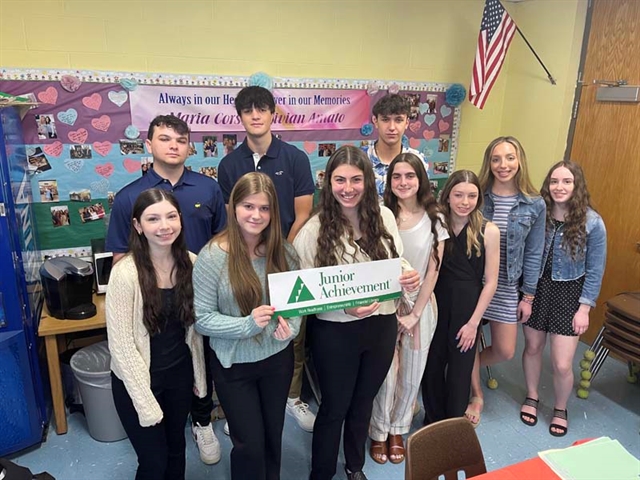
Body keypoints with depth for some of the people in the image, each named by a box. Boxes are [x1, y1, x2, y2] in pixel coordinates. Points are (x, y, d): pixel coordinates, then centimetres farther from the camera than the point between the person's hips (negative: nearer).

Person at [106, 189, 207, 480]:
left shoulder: (191, 263, -8)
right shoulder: (125, 273, -23)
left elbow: (193, 326, 3)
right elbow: (121, 344, -19)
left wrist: (199, 375, 7)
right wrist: (146, 403, -17)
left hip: (180, 372, 4)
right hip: (137, 378, -4)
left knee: (176, 450, 22)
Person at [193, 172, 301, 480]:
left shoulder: (284, 251, -7)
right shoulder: (212, 256, -18)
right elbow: (201, 319, -17)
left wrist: (291, 326, -19)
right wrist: (247, 325, -29)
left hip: (278, 358, 4)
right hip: (234, 365, -3)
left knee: (273, 437, 23)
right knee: (249, 444, 10)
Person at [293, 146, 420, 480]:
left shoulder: (384, 216, -5)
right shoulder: (314, 229, -15)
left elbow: (399, 264, 5)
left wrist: (410, 278, -18)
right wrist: (344, 306, -25)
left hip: (382, 326, 4)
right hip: (336, 332, -4)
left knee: (363, 403, 24)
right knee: (334, 408, 14)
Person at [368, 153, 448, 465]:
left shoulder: (433, 220, -1)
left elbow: (433, 272, -1)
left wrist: (415, 314, -7)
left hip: (420, 307, 2)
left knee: (411, 373, 13)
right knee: (384, 372, 3)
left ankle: (398, 430, 35)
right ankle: (379, 432, 27)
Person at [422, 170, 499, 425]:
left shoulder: (488, 231, -7)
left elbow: (490, 282, -5)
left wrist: (474, 322, -6)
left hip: (467, 306, -1)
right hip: (435, 303, 1)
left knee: (459, 370, 13)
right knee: (432, 366, 12)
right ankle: (432, 420, 38)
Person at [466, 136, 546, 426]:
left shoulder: (534, 205, -5)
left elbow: (533, 254, 1)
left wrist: (528, 296, 1)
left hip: (507, 286, 2)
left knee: (505, 352, 7)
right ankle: (476, 394, 34)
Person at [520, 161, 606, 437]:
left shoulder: (592, 223, -13)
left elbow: (595, 271, -5)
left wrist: (585, 308, -7)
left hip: (569, 293, -2)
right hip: (536, 288, 2)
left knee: (562, 364, 1)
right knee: (532, 347, 17)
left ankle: (560, 408, 31)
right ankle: (532, 397, 42)